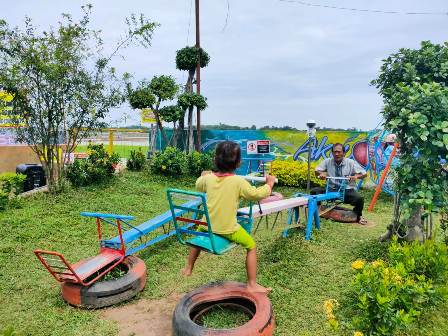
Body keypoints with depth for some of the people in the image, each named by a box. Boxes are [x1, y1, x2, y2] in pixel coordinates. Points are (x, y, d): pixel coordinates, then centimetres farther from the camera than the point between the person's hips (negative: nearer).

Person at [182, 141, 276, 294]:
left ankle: (188, 268, 49)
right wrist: (269, 183, 8)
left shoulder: (208, 178, -3)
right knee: (252, 246, 16)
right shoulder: (239, 181, -16)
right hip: (228, 230, -4)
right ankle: (252, 284, 16)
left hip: (208, 225, 5)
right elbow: (257, 194, -10)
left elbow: (198, 186, 19)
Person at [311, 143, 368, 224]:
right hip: (331, 190, 1)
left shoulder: (351, 162, -1)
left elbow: (364, 174, 1)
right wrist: (321, 174, -20)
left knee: (359, 198, -31)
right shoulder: (327, 162, 2)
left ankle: (358, 216, 3)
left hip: (347, 191, -1)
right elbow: (317, 171, 4)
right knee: (314, 191, -22)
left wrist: (356, 176, -22)